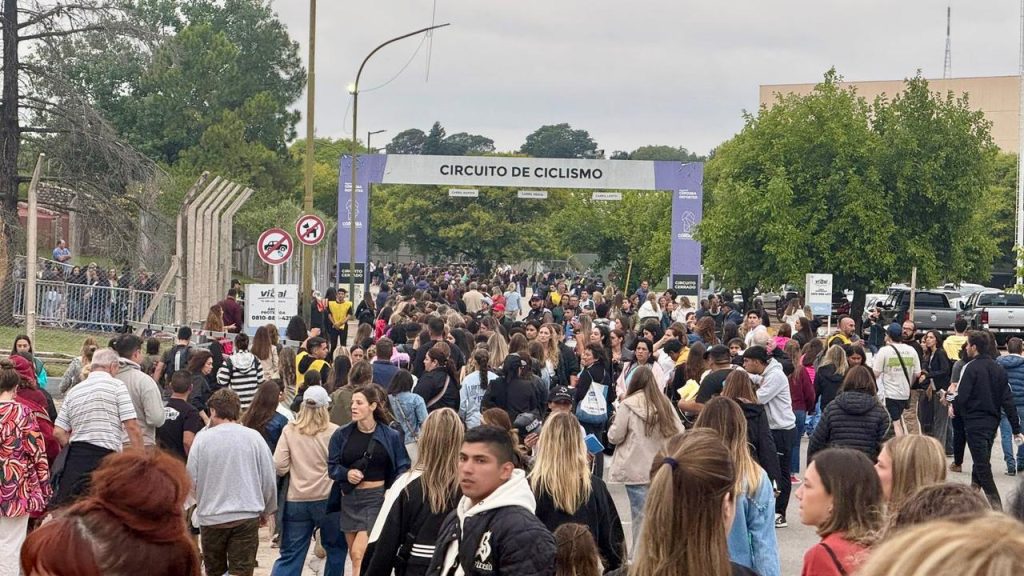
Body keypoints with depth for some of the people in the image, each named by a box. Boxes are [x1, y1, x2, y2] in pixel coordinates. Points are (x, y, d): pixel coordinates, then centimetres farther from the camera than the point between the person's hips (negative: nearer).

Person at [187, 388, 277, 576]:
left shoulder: (202, 438, -4)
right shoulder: (253, 437, -2)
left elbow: (192, 479, -1)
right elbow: (269, 479, 3)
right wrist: (267, 510, 17)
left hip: (211, 518, 1)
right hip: (247, 516, 0)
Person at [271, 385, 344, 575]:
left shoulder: (289, 430, -4)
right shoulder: (333, 432, -10)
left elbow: (279, 466, -6)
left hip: (296, 500, 2)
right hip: (326, 498, -2)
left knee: (290, 555, 6)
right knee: (335, 549, 17)